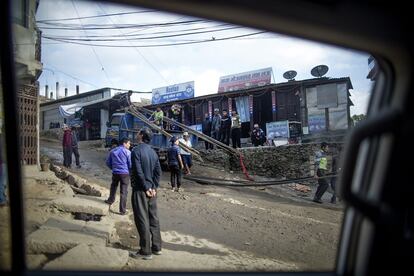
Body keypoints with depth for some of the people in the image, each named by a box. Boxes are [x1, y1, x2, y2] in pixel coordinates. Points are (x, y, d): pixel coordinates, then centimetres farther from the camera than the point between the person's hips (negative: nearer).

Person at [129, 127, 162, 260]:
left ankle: (146, 251, 6)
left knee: (142, 220, 0)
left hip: (140, 190, -7)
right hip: (151, 190, 7)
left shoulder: (136, 150, -13)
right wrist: (153, 187, 4)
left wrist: (146, 188, -12)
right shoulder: (153, 152, 10)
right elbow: (158, 172, 7)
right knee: (153, 218, 13)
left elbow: (139, 172, -19)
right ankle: (156, 247, 22)